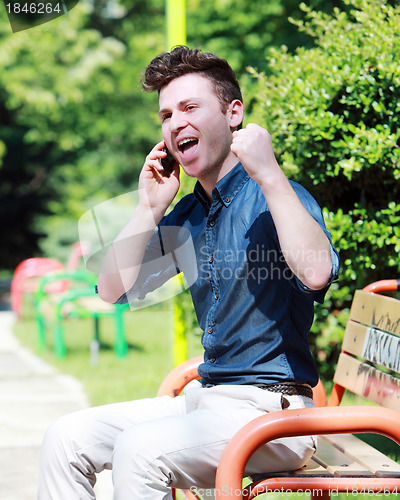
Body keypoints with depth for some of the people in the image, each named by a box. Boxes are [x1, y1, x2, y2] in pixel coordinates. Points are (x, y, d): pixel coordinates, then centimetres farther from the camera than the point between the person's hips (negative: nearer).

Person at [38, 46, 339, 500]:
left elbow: (317, 273, -31)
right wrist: (149, 208, 4)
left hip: (272, 409, -8)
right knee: (66, 437, -2)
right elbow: (113, 291, 12)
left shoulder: (274, 198, -9)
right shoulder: (185, 216, 14)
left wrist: (269, 173, -27)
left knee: (140, 449, -29)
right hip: (204, 400, 8)